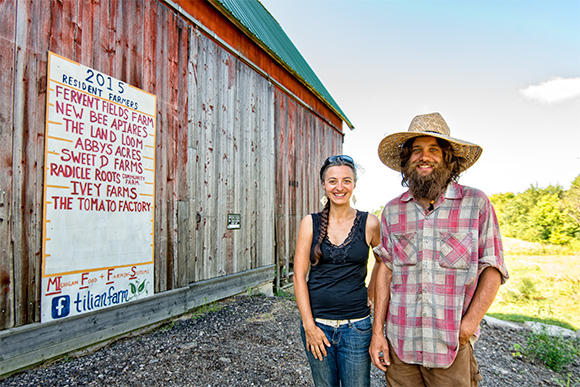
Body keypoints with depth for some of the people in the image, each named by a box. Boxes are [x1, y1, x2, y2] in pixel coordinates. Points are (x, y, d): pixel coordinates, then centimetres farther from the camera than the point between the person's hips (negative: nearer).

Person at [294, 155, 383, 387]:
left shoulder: (369, 223, -4)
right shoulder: (310, 223, -3)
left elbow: (382, 261, 14)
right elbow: (299, 277, -3)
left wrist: (370, 294, 10)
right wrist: (309, 325, -7)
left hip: (356, 325, 0)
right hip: (317, 323, 1)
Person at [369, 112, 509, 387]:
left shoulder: (476, 203, -4)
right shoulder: (392, 210, 3)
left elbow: (493, 269, -2)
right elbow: (386, 269, 4)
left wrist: (469, 324, -12)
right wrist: (377, 331, 2)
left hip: (452, 347, -2)